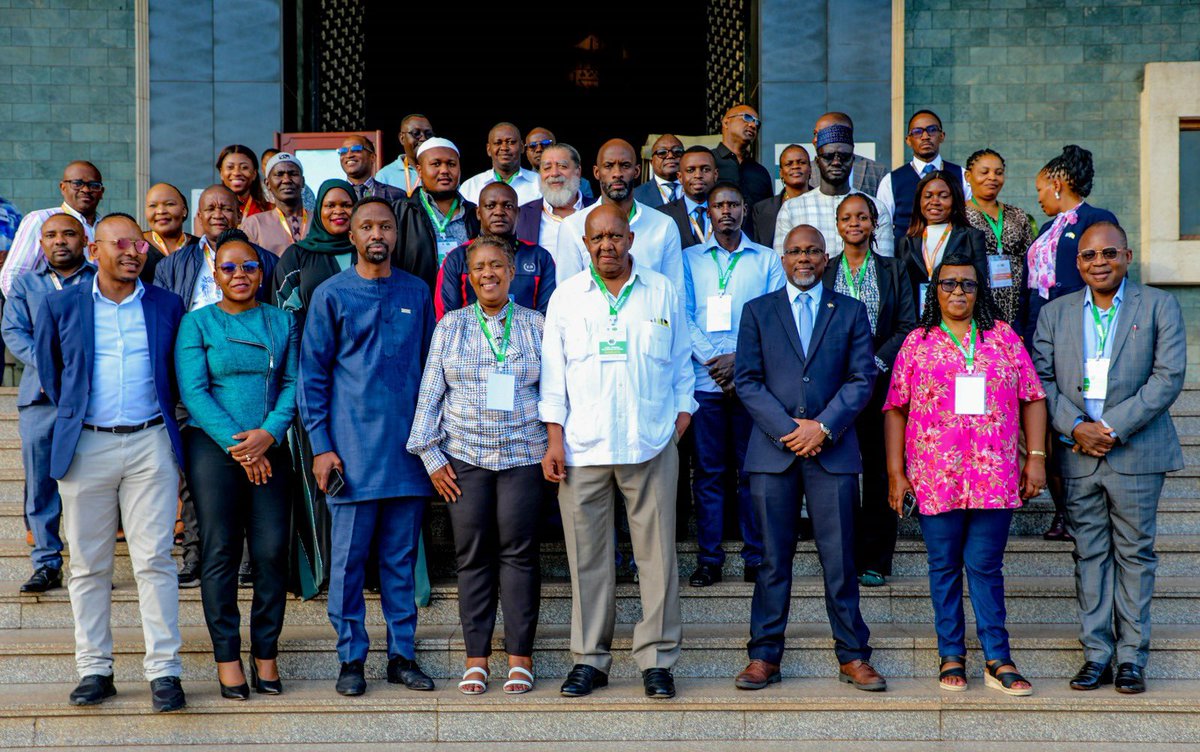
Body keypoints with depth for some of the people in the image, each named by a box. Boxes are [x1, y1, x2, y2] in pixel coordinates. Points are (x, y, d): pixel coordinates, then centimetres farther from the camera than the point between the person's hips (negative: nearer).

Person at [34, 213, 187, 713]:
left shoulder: (167, 306, 7)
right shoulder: (61, 306, 5)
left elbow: (180, 370, 18)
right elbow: (48, 369, 16)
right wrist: (73, 414, 14)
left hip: (150, 444, 0)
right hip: (86, 445, 1)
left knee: (155, 561, -4)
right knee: (89, 565, 5)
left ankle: (164, 671, 0)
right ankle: (94, 669, 12)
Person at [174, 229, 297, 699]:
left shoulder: (282, 322, 12)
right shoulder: (197, 323, 4)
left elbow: (292, 384, 6)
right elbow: (193, 391, -4)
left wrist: (269, 434, -11)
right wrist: (236, 445, -12)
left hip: (269, 449, 2)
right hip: (212, 447, -2)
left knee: (272, 550, -3)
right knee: (220, 550, -2)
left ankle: (266, 654, 7)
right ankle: (227, 657, 4)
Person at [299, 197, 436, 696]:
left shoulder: (416, 293, 10)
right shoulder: (331, 295, 2)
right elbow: (312, 374, 1)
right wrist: (320, 445, -6)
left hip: (407, 446, 3)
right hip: (352, 447, -3)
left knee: (401, 557, 7)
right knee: (349, 557, 0)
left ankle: (403, 655, 14)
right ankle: (351, 658, 9)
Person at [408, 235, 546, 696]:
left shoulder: (535, 325, 8)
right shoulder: (451, 326, 9)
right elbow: (430, 394, 8)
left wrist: (555, 448, 2)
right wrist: (431, 456, 1)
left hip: (522, 455, -1)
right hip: (464, 458, 1)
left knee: (518, 553, -2)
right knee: (472, 556, 1)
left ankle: (519, 657, 6)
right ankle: (476, 658, 7)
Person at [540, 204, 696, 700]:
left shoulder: (663, 293, 8)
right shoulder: (567, 297, 8)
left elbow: (681, 362, 16)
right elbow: (553, 374, 7)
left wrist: (683, 413, 6)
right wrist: (553, 440, 1)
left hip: (650, 445, 0)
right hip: (583, 448, 0)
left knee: (657, 552, -1)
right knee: (587, 555, 2)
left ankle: (657, 661, 7)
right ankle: (590, 659, 12)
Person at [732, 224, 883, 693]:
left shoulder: (850, 312, 10)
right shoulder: (757, 312, 10)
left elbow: (862, 378, 3)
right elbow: (747, 380, 3)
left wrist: (823, 426, -10)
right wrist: (788, 429, -8)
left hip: (832, 449, 0)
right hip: (772, 450, 0)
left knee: (839, 558, 0)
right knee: (773, 558, 3)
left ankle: (852, 656, 8)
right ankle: (765, 656, 9)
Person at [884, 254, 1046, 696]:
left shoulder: (1004, 337, 9)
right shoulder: (918, 343, 6)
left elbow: (1032, 399, 9)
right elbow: (896, 409, 5)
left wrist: (1036, 456, 1)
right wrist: (895, 472, 0)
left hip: (996, 475, 0)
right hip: (936, 477, 0)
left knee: (986, 567, 2)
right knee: (944, 568, 6)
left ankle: (997, 660, 7)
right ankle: (951, 656, 15)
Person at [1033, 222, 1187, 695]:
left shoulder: (1159, 307, 2)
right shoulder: (1055, 314, 11)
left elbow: (1169, 376, -7)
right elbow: (1042, 379, 5)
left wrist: (1113, 427, -13)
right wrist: (1075, 427, -11)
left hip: (1136, 453, -2)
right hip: (1078, 456, 2)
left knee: (1135, 554, 3)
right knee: (1089, 554, 6)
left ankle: (1132, 657, 10)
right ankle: (1096, 653, 12)